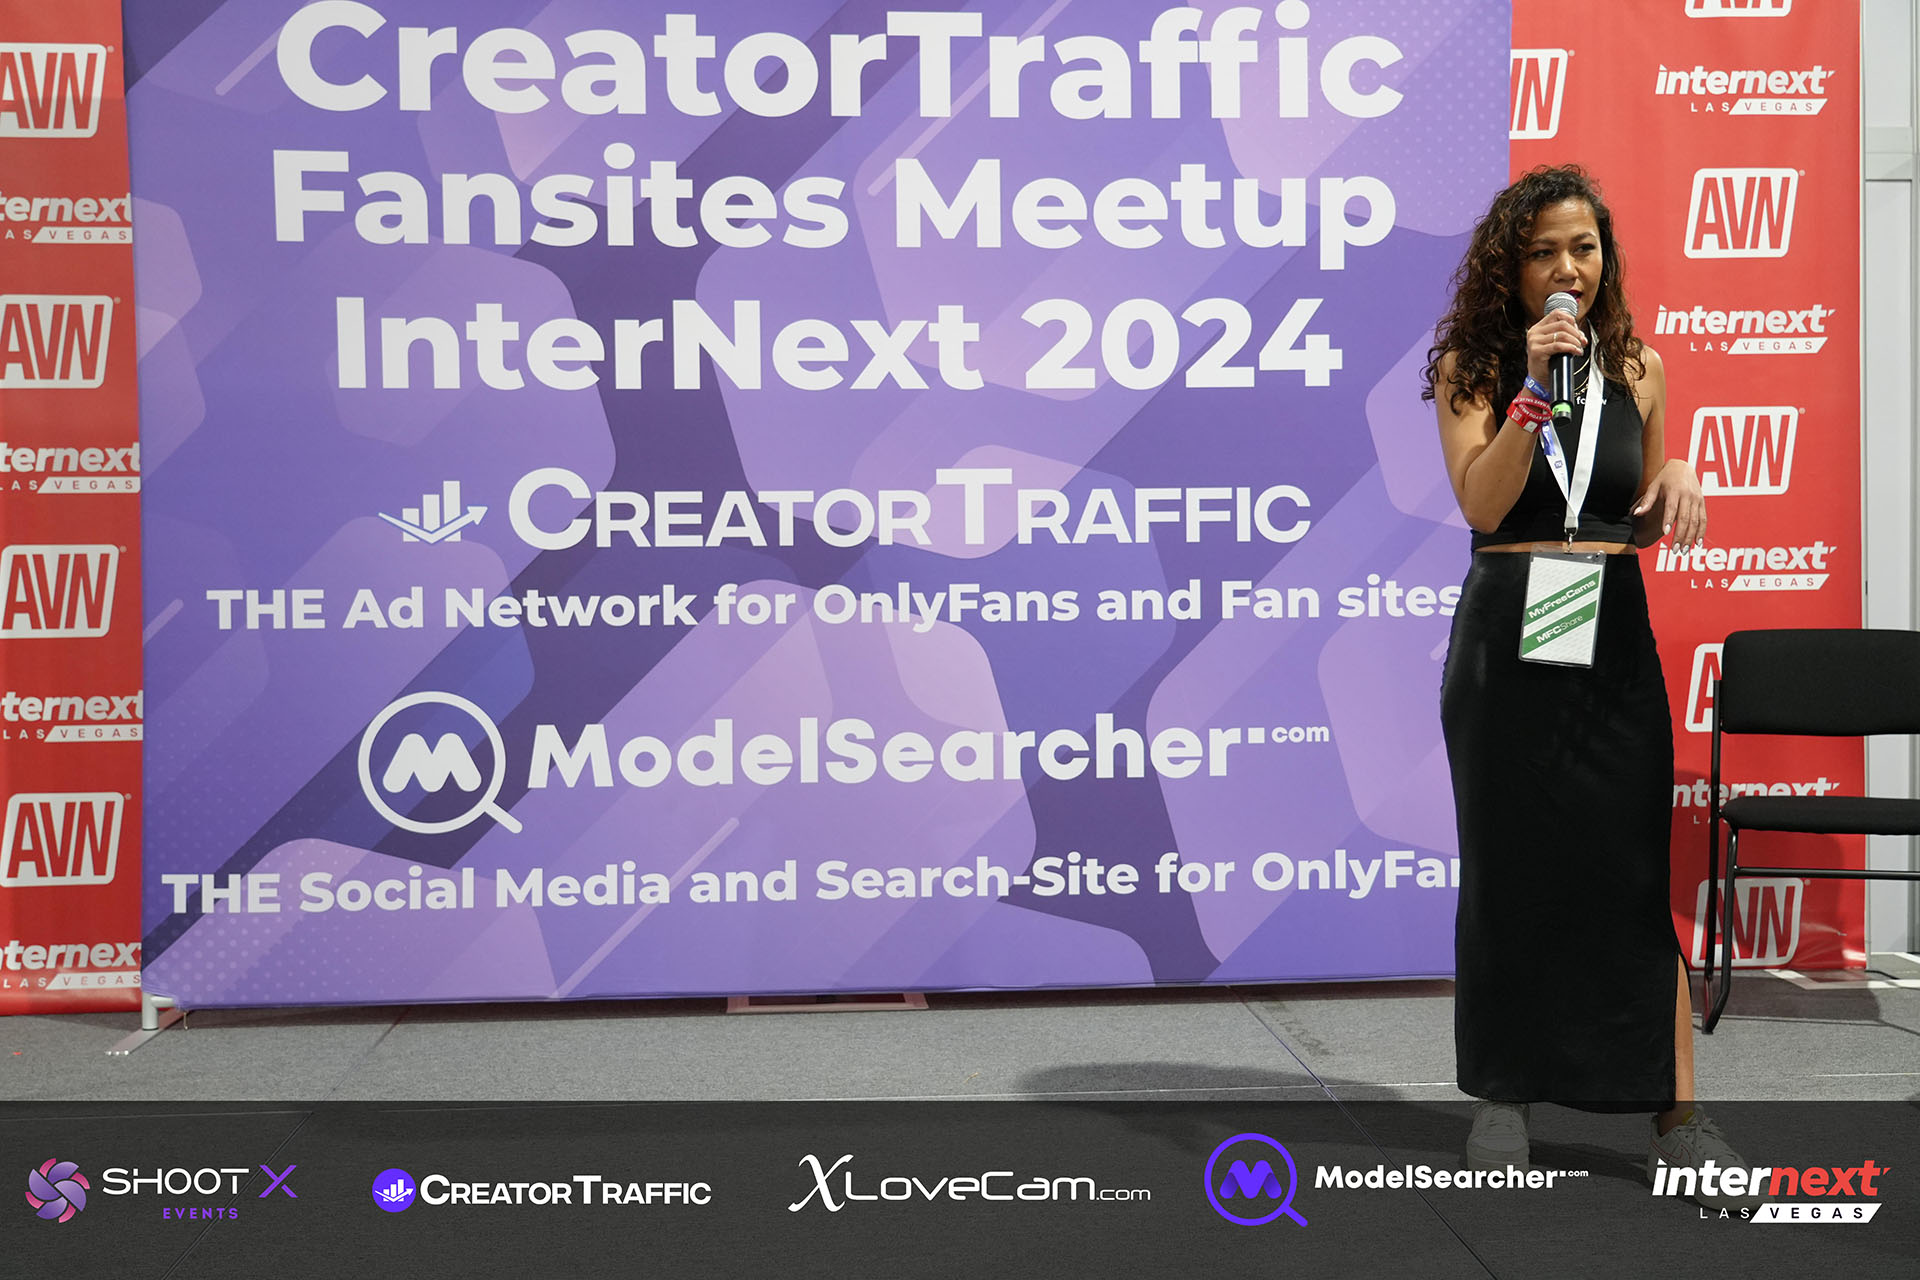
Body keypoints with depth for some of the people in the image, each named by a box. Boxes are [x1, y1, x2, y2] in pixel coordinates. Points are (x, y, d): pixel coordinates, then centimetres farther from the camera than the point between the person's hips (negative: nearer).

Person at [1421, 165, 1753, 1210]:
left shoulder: (1636, 367, 9)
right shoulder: (1474, 367, 1)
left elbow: (1643, 523, 16)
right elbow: (1481, 505, -11)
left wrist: (1676, 482, -5)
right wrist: (1534, 388, -18)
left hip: (1613, 633, 2)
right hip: (1507, 634, -1)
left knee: (1634, 869, -1)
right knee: (1506, 867, 7)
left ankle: (1677, 1111, 4)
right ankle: (1504, 1093, 19)